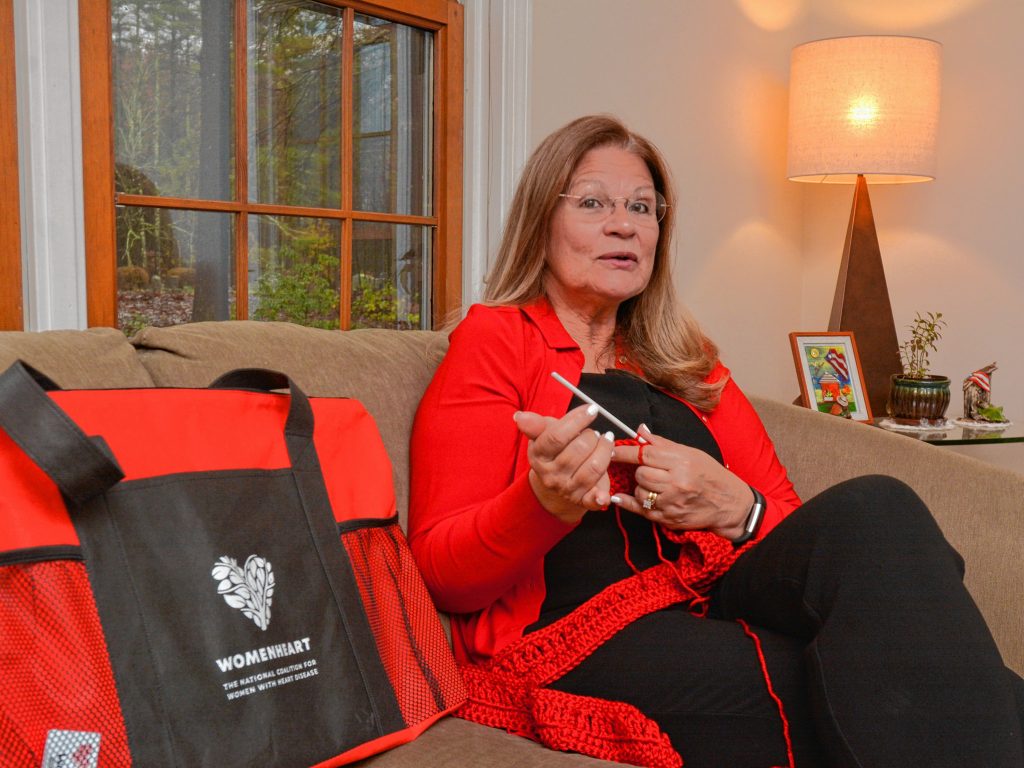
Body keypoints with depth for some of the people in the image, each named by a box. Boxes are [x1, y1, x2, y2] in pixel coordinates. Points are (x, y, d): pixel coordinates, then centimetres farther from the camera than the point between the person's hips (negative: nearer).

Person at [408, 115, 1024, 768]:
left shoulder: (690, 367, 22)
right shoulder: (494, 339, 6)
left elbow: (794, 526, 16)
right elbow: (443, 573, -2)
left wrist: (736, 509, -7)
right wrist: (543, 504, -23)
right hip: (575, 637, -5)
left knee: (872, 511, -24)